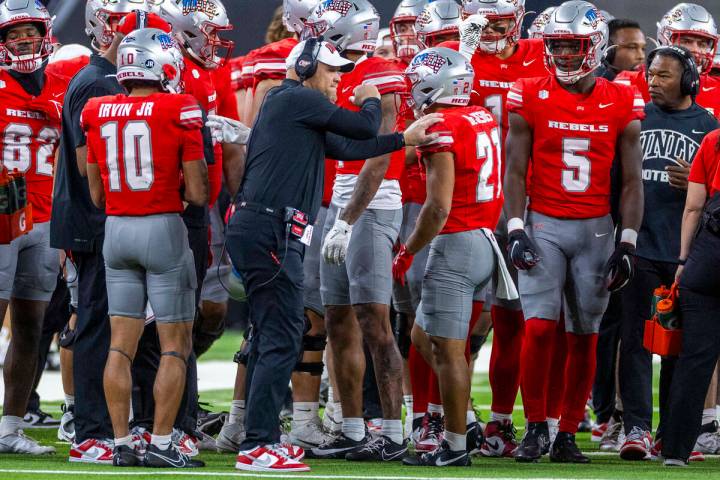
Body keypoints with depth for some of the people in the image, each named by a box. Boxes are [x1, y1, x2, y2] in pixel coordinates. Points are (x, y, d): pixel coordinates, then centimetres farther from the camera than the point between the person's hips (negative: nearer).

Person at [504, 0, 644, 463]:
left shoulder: (621, 104, 2)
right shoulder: (531, 97, 0)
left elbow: (632, 181, 5)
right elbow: (515, 170, 2)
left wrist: (628, 243, -1)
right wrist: (516, 230, -7)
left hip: (596, 229, 1)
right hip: (544, 225, -1)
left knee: (585, 336, 2)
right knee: (540, 328, -12)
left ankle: (568, 434, 10)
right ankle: (536, 429, 0)